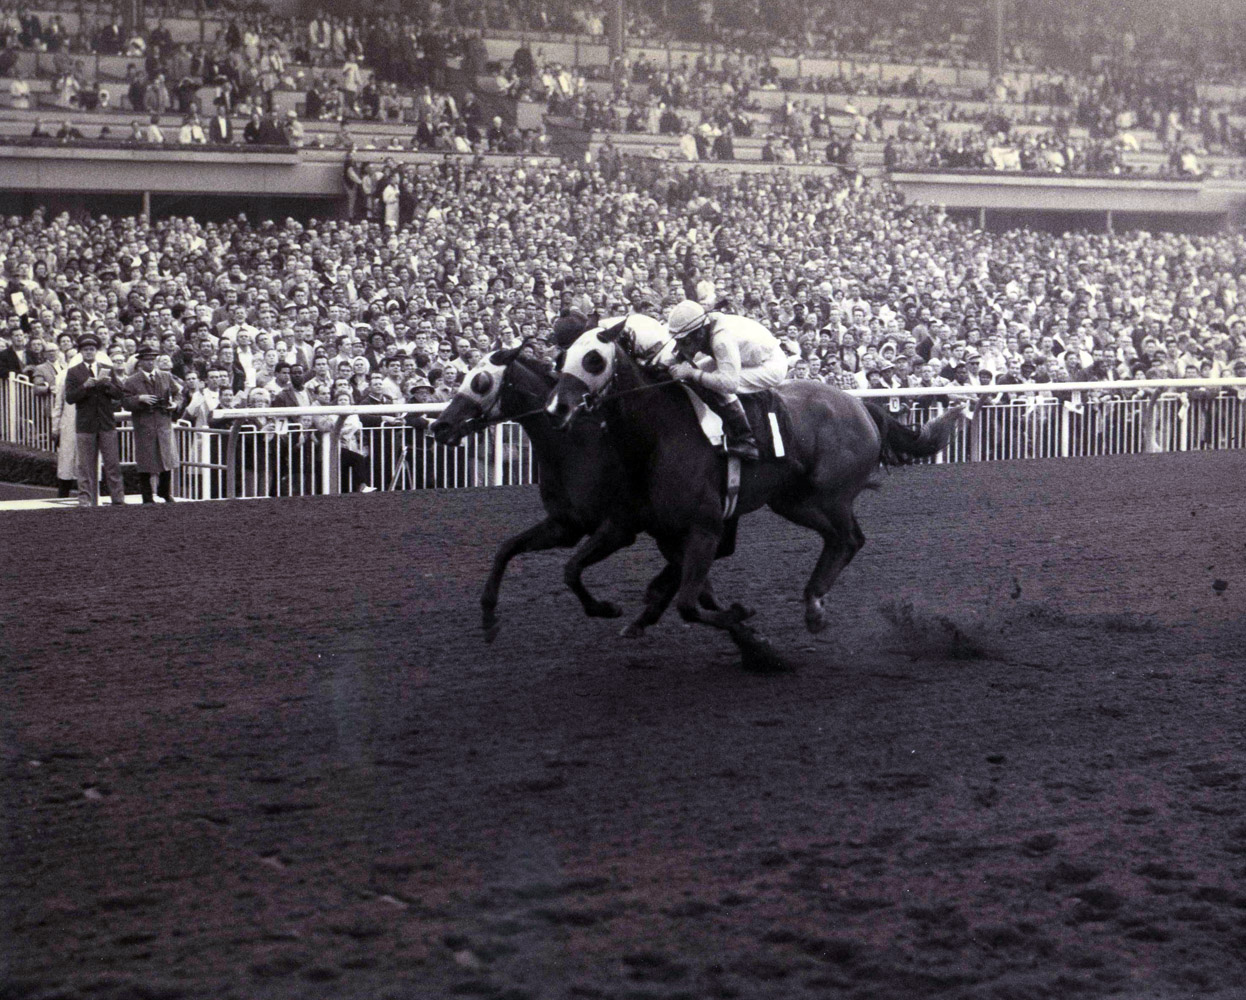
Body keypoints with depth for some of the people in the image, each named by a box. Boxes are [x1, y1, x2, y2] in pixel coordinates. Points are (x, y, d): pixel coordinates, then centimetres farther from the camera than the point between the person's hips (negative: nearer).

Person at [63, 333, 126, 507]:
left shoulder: (107, 370, 12)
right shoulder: (73, 372, 5)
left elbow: (118, 394, 6)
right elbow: (69, 397, -6)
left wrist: (107, 384, -12)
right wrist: (85, 386, -19)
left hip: (107, 423, 2)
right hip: (85, 424, -2)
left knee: (112, 463, 2)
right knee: (86, 465, 0)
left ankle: (118, 498, 6)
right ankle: (86, 499, 4)